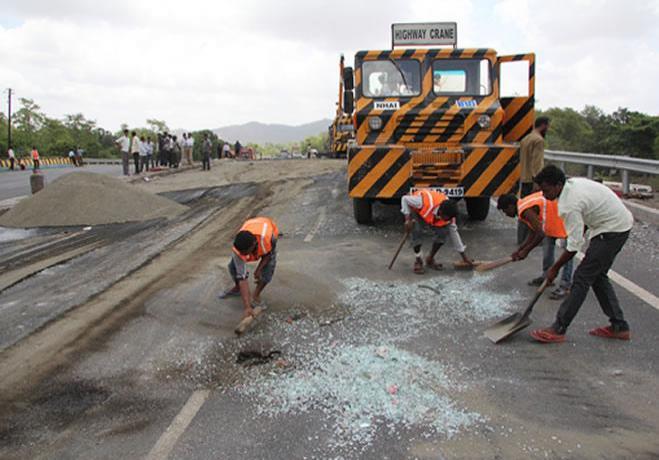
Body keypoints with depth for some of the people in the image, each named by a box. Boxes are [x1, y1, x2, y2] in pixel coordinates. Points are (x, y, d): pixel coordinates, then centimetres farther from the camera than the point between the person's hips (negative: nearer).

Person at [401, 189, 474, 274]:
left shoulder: (448, 213, -27)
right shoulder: (426, 202, -45)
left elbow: (453, 232, -13)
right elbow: (405, 199, -30)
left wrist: (464, 257, -8)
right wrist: (407, 220, -36)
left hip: (433, 212, 4)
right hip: (414, 209, -4)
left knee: (443, 232, -17)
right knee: (416, 231, -30)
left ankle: (430, 259, 5)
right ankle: (418, 261, -8)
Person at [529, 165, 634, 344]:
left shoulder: (570, 205, -27)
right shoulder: (573, 182, 1)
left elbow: (574, 245, -22)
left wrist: (554, 268, -11)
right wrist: (581, 231, 18)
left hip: (612, 231, -10)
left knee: (582, 277, -9)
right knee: (597, 276, 16)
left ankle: (558, 330, -6)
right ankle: (619, 327, 23)